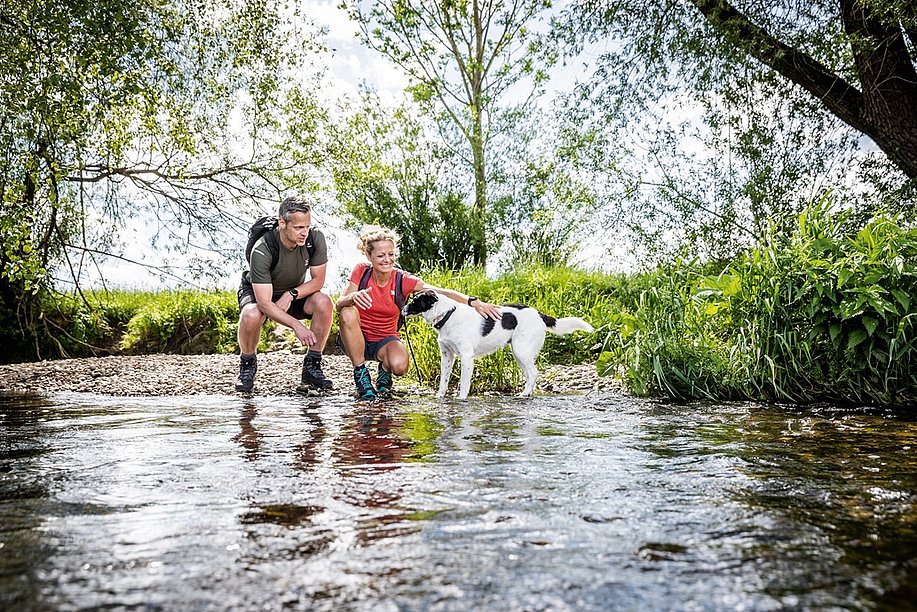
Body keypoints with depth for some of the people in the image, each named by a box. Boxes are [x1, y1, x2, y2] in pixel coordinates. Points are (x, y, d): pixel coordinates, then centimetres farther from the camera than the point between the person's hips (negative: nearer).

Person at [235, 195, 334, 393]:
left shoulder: (315, 239, -23)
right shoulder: (262, 250, -33)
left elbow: (318, 280, -12)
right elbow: (264, 302, -34)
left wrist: (291, 294, -27)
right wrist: (297, 325, -41)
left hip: (295, 293, 3)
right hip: (257, 293, -3)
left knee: (324, 303, -27)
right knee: (251, 316, -37)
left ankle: (312, 367, -13)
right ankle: (247, 365, -5)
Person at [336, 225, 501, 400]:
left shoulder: (403, 280, -12)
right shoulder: (361, 271, -11)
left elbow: (440, 292, -24)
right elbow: (339, 305, -19)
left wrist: (473, 302, -39)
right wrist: (353, 297, -44)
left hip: (385, 340, 0)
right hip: (357, 338, 1)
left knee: (399, 366, -33)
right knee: (348, 312, -32)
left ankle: (384, 369, 8)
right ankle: (360, 372, -15)